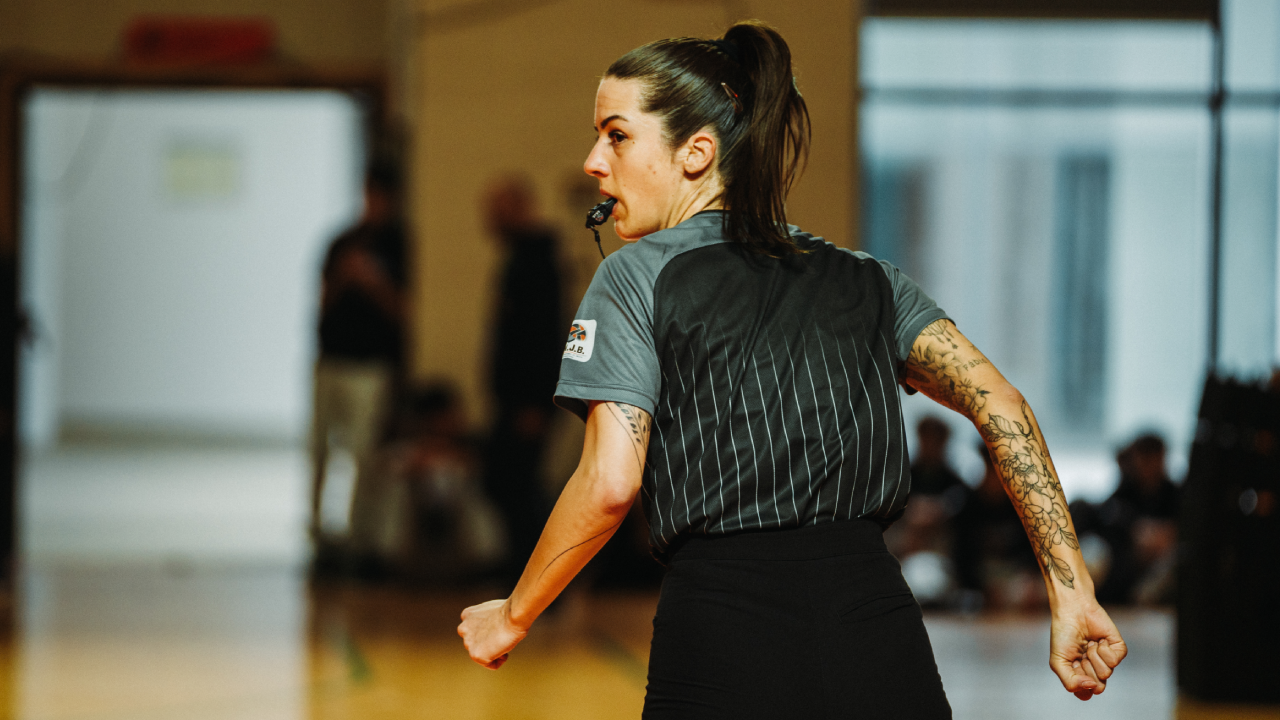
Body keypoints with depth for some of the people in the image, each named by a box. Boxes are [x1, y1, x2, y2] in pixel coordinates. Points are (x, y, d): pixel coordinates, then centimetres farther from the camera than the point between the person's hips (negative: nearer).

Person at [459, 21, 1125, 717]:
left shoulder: (637, 277, 2)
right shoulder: (869, 280, 15)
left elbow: (609, 483, -8)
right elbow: (1003, 407, 4)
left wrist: (513, 616, 5)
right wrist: (1072, 594, 3)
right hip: (882, 637, 4)